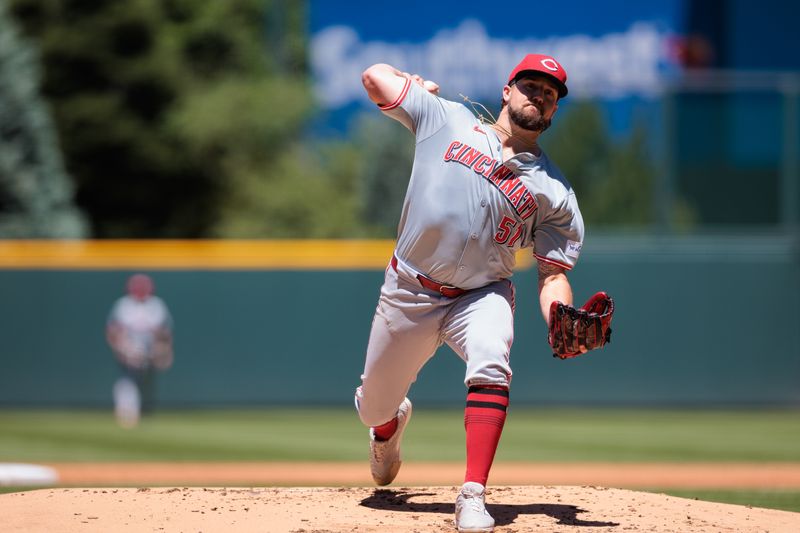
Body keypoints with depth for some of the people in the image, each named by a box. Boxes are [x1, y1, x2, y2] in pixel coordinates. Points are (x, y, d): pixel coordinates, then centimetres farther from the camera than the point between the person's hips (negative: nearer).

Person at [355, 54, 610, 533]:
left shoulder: (555, 191, 1)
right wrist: (420, 88, 19)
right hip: (408, 293, 1)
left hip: (481, 295, -1)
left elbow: (553, 272, -2)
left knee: (490, 366, -33)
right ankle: (391, 424, 50)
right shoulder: (447, 120, 2)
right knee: (374, 408, 10)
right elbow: (375, 75, 2)